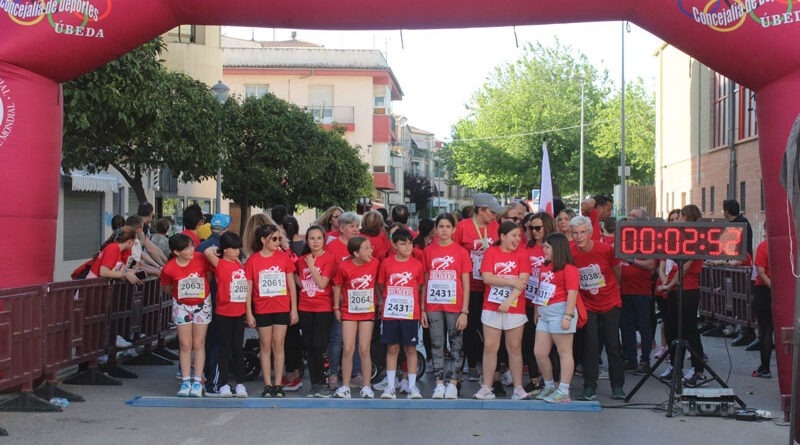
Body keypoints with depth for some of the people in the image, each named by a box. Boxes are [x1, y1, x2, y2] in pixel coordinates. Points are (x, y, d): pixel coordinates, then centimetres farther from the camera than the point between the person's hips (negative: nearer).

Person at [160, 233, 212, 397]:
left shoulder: (200, 259, -19)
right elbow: (166, 287, 2)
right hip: (182, 306, 0)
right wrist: (179, 295, 4)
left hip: (202, 304, 0)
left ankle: (197, 382, 8)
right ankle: (185, 381, 10)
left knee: (198, 344, 3)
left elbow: (210, 277, -2)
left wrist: (207, 293, 1)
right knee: (185, 345, 2)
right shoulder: (169, 268, -18)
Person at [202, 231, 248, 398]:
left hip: (239, 313, 5)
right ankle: (223, 384, 11)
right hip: (223, 314, -5)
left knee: (238, 348, 10)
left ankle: (240, 384, 15)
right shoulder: (220, 264, -8)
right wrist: (214, 249, -7)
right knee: (224, 349, 4)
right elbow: (207, 253, -25)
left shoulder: (240, 264, 9)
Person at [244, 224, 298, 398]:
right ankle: (268, 385, 12)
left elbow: (291, 284, 4)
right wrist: (249, 313, -3)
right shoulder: (252, 261, -3)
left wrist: (294, 309, 2)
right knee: (265, 346, 6)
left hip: (282, 309, 1)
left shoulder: (284, 257, 1)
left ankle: (278, 384, 8)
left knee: (278, 345, 3)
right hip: (262, 310, 0)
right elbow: (248, 288, 0)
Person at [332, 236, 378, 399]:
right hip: (349, 312, -1)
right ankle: (345, 387, 8)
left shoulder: (374, 263, -8)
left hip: (368, 312, 1)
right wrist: (336, 307, 3)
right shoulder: (344, 267, -13)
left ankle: (367, 387, 10)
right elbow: (337, 286, 1)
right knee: (348, 350, -2)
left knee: (364, 350, 1)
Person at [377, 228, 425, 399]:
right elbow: (379, 285, 11)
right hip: (390, 313, 0)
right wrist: (381, 301, 3)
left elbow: (421, 287, 9)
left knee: (411, 348, 4)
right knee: (392, 348, 6)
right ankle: (390, 385, 13)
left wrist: (422, 308, 4)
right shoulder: (386, 263, 1)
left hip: (411, 313, 0)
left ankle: (412, 385, 13)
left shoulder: (417, 264, 2)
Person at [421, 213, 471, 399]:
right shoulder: (428, 251, 5)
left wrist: (464, 311, -6)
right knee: (436, 345, 5)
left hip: (454, 306, -2)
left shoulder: (461, 252, 0)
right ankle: (439, 383, 12)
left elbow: (466, 284, 0)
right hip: (433, 306, 2)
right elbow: (424, 282, 8)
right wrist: (422, 309, 4)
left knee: (456, 345, 3)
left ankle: (452, 383, 11)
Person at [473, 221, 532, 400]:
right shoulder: (491, 252, 2)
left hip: (515, 308, 0)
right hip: (491, 307, 0)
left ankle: (518, 388, 10)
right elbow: (487, 277, -9)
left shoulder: (522, 255, 2)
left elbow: (523, 281, -8)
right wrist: (511, 281, -13)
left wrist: (509, 300, -18)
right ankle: (486, 388, 7)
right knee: (490, 347, 1)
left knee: (515, 348, 4)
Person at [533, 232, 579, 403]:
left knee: (564, 352, -2)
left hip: (560, 310, -9)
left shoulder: (568, 268, -8)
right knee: (539, 353, 9)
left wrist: (568, 316, -20)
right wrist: (536, 311, 21)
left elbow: (572, 293, -14)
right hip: (544, 312, 9)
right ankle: (549, 386, 24)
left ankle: (563, 392, 1)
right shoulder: (545, 266, 18)